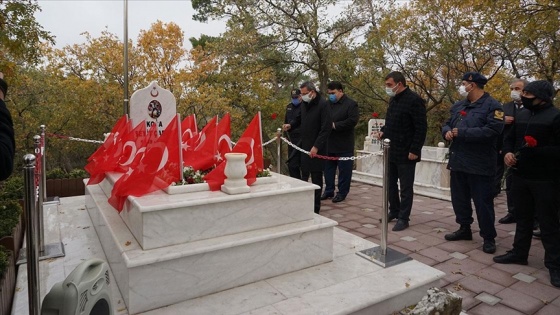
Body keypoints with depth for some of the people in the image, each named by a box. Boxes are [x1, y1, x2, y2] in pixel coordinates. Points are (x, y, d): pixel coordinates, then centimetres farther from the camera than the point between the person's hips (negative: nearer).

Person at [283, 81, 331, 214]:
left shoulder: (323, 104, -12)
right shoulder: (305, 104, 11)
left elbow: (326, 128, -17)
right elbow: (299, 118, 26)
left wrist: (316, 146, -20)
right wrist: (290, 125, 5)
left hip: (316, 148, -7)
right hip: (305, 146, 7)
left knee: (316, 177, 0)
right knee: (304, 175, 9)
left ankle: (315, 207, 10)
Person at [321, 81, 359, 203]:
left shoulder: (351, 104, -6)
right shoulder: (328, 104, 12)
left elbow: (352, 121, -18)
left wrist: (334, 125, -19)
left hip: (344, 145, -6)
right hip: (329, 143, 6)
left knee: (344, 169, 3)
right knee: (328, 168, 13)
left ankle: (342, 192, 15)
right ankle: (329, 190, 26)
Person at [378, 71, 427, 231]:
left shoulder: (414, 100, -14)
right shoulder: (393, 99, 12)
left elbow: (421, 128, -16)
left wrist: (414, 150, -19)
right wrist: (383, 131, 4)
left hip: (406, 152, -8)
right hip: (391, 151, 8)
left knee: (405, 187, 3)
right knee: (390, 184, 15)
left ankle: (403, 218, 13)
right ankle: (394, 211, 31)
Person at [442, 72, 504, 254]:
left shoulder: (492, 106, -10)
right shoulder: (458, 106, 15)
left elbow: (492, 131, -23)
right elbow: (447, 124, 19)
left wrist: (462, 133, -20)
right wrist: (447, 131, -6)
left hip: (480, 164, -7)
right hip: (458, 161, 8)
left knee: (483, 202, 0)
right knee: (459, 198, 15)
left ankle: (489, 238, 14)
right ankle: (464, 229, 31)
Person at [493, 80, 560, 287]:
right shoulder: (521, 115, 11)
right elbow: (510, 137, 17)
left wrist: (536, 152, -27)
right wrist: (508, 152, -3)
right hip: (520, 176, 7)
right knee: (523, 218, 16)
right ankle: (519, 253, 29)